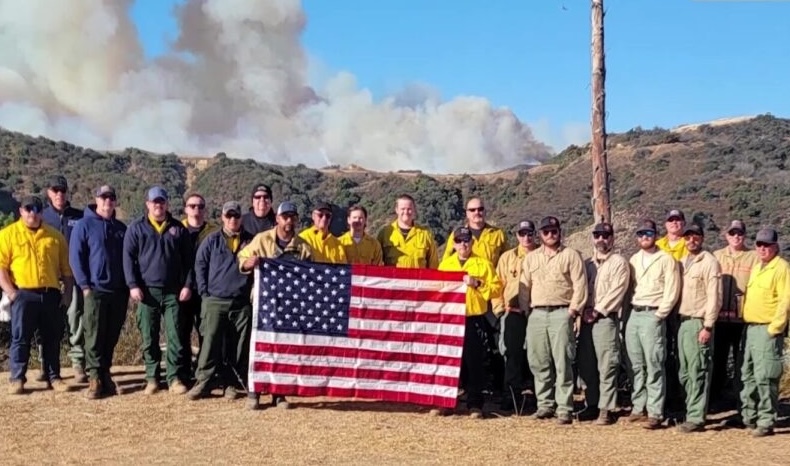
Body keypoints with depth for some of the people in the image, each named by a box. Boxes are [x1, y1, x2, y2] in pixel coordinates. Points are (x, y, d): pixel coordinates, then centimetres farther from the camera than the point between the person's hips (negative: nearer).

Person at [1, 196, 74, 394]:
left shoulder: (55, 236, 10)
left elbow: (66, 268, 11)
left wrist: (67, 293, 4)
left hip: (51, 295, 3)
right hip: (23, 294, -3)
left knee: (52, 338, 7)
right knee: (20, 338, 2)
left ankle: (54, 377, 16)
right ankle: (17, 379, 10)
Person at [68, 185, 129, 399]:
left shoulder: (121, 228, 14)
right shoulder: (84, 225, 0)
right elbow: (75, 257, -4)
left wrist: (128, 284, 8)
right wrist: (85, 285, -11)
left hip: (119, 291, 4)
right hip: (95, 290, -4)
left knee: (111, 337, 8)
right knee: (94, 337, -5)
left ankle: (105, 375, 17)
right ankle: (95, 379, -3)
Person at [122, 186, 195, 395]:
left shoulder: (179, 229, 9)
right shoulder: (136, 228, 4)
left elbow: (189, 259, 9)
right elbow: (128, 257, 0)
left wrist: (187, 285, 0)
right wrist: (133, 285, -9)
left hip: (173, 292, 1)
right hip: (147, 291, -1)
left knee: (175, 337, -1)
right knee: (149, 338, 5)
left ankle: (175, 378, 5)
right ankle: (152, 378, 13)